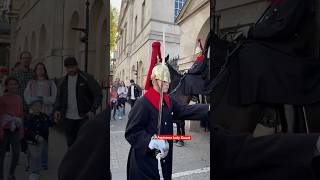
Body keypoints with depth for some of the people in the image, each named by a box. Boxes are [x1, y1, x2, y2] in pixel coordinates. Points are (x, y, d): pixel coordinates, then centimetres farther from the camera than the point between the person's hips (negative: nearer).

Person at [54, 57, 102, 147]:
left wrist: (93, 110, -15)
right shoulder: (64, 80, 11)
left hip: (84, 117, -4)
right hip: (68, 118, 5)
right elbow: (59, 96, 19)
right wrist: (57, 109, 2)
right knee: (71, 143, 11)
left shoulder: (86, 78, -5)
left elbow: (98, 94, -7)